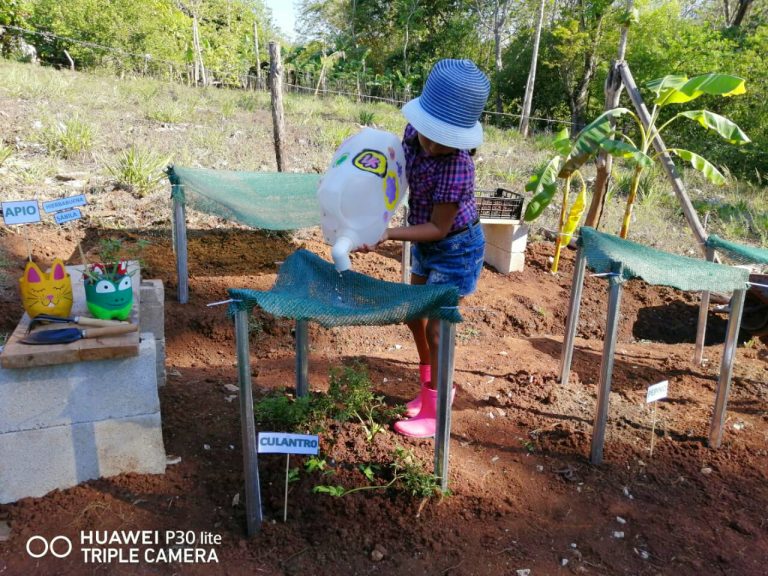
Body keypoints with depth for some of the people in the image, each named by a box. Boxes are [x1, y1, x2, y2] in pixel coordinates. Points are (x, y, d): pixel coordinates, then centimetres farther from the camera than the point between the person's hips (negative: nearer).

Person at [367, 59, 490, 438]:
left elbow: (438, 227, -26)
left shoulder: (456, 167, -34)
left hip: (456, 249, -8)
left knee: (436, 330, -1)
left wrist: (388, 234, -33)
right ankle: (431, 385, 40)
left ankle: (435, 412, 18)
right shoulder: (414, 131, -13)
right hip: (427, 246, 8)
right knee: (415, 316, 18)